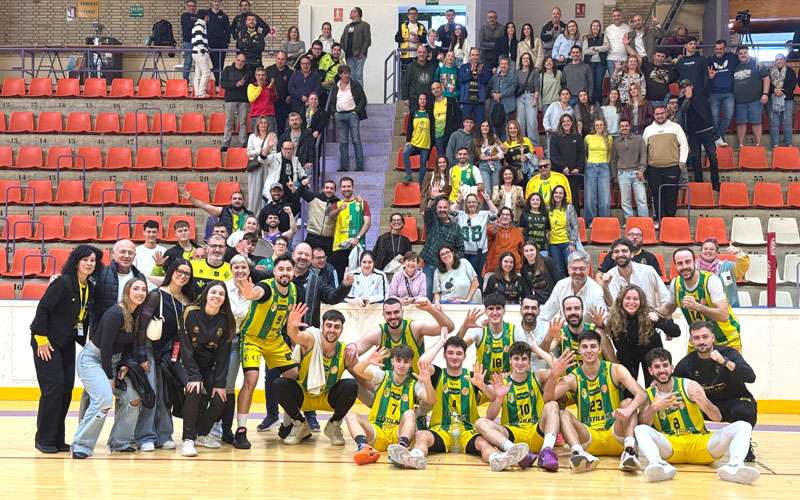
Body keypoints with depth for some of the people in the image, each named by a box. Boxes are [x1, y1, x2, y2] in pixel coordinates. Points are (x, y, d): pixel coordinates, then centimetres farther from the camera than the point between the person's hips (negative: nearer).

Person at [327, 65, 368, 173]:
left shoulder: (355, 85, 3)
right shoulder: (335, 87, 13)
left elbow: (363, 99, 1)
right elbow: (331, 102, 20)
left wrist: (356, 111, -9)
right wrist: (333, 112, 4)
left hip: (352, 114, -3)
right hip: (339, 115, 3)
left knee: (356, 140, -6)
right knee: (342, 142, 3)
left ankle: (360, 166, -6)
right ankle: (344, 166, 6)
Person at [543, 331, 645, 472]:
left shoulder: (615, 370, -1)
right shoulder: (573, 378, 2)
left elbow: (642, 394, -13)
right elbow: (547, 399, -12)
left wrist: (629, 410, -35)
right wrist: (554, 375, -32)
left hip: (615, 437, -1)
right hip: (587, 437, 1)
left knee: (628, 403, -21)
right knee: (563, 414, -22)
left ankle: (629, 450, -42)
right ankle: (578, 452, -50)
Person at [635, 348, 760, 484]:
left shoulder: (689, 386, 3)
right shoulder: (648, 395, 7)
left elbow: (717, 418, -2)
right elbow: (641, 424, -8)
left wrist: (704, 402, -23)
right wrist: (653, 408, -26)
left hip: (700, 442, 1)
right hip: (670, 445, -1)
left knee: (743, 426, -18)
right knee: (640, 430, -29)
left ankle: (734, 465, -49)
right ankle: (659, 464, -57)